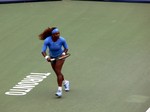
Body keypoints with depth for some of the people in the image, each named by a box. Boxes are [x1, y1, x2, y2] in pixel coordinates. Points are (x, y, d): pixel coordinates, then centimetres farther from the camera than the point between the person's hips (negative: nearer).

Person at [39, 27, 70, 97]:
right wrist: (46, 57, -48)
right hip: (52, 57, 3)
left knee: (58, 72, -18)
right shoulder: (47, 41, -27)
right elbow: (43, 51, -29)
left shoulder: (62, 40, -25)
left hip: (60, 56, -3)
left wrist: (64, 53, -28)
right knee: (58, 73, 17)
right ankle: (65, 82, 48)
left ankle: (60, 90, -22)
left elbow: (66, 48, -8)